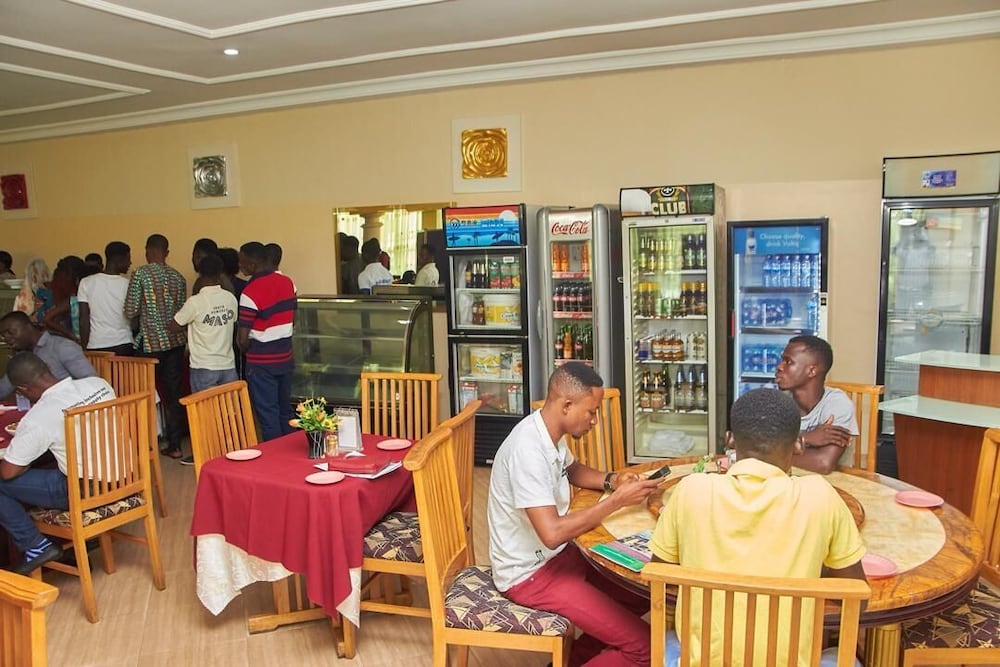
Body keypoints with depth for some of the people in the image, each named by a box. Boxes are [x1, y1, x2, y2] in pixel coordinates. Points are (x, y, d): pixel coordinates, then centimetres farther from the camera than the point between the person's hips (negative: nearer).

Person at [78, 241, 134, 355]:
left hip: (96, 347, 2)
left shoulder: (86, 283, 0)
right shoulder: (128, 285, -5)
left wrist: (84, 347, 5)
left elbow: (83, 319, -1)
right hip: (123, 346, -1)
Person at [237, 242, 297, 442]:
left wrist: (248, 350, 3)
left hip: (262, 363, -7)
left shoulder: (251, 292, -19)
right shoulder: (287, 282, 2)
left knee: (268, 416, 4)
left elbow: (242, 339, -17)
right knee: (285, 411, 16)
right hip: (286, 358, 7)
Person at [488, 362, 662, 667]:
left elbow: (572, 470, 21)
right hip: (531, 573, -10)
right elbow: (552, 533, -33)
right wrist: (618, 500, -26)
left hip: (555, 556, 10)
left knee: (643, 592, 15)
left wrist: (612, 480, 2)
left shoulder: (549, 432, 0)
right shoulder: (529, 450, -29)